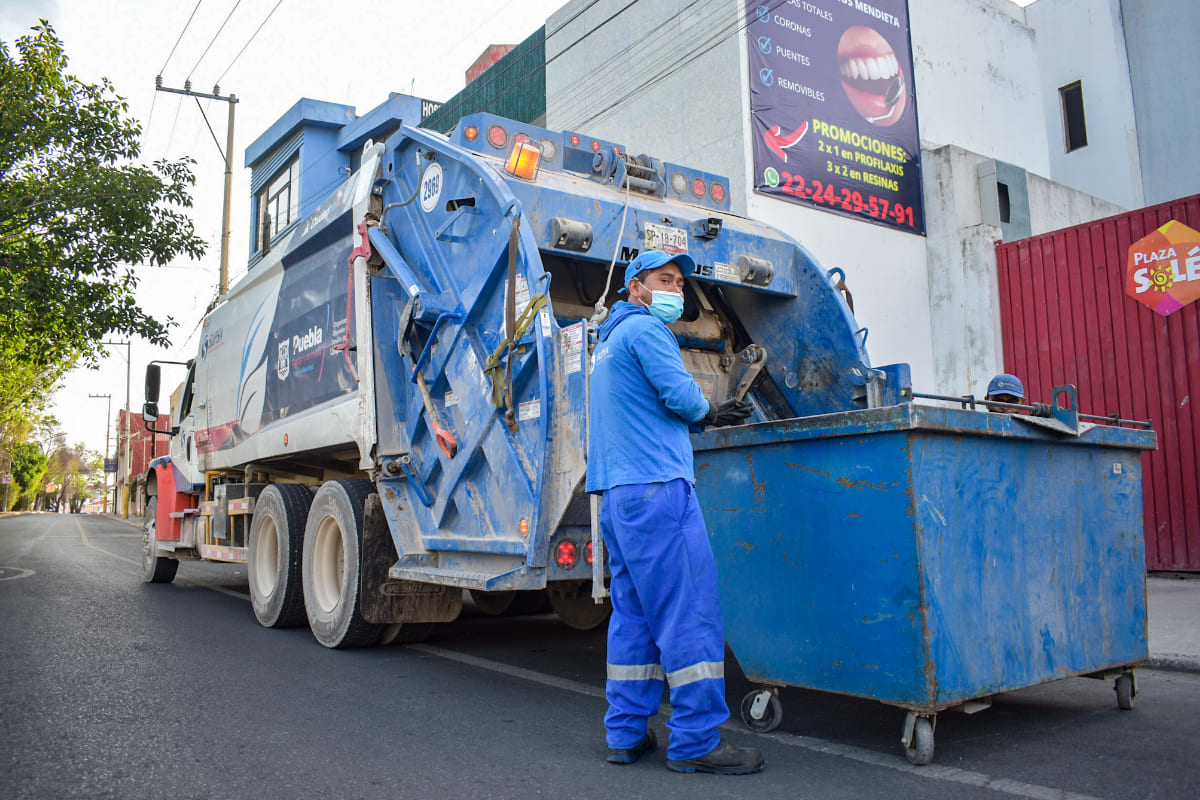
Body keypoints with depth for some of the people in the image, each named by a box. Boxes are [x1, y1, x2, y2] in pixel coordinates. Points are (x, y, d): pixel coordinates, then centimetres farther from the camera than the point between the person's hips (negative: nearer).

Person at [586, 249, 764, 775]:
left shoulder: (609, 342, 27)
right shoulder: (645, 328, -4)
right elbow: (680, 394, -14)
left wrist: (709, 416, 24)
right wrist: (706, 410, 9)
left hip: (616, 492, 10)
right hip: (657, 485, -10)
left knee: (633, 613, 11)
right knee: (689, 614, -8)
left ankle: (626, 733, 15)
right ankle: (696, 741, -4)